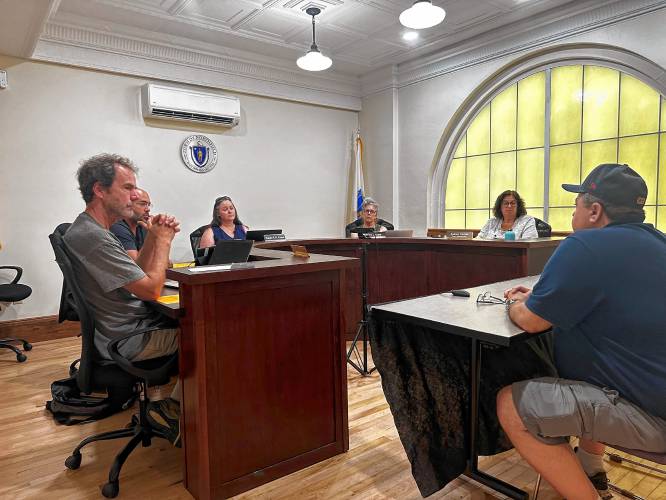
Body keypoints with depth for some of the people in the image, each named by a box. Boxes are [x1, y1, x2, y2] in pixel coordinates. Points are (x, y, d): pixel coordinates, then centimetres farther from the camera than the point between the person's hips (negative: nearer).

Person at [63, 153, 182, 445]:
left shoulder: (86, 229, 10)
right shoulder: (93, 237, -24)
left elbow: (137, 277, 10)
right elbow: (152, 290, -23)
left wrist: (153, 237, -3)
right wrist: (163, 240, -11)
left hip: (124, 327, 10)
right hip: (127, 341, -10)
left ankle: (174, 407, 8)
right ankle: (171, 410, 7)